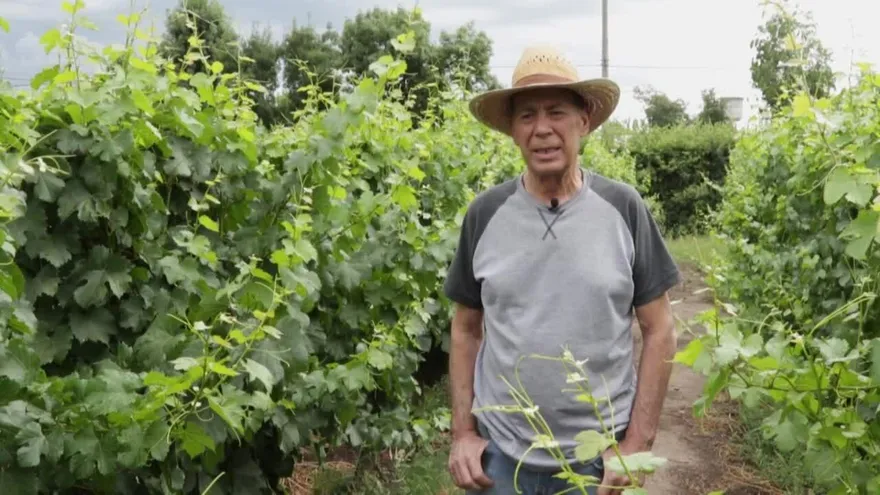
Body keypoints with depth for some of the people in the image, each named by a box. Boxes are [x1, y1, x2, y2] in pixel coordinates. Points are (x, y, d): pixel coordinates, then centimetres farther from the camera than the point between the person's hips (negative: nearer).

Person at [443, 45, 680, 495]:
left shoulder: (623, 208, -6)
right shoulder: (485, 214, -3)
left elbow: (659, 330, -2)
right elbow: (466, 328, 7)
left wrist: (637, 444, -6)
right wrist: (463, 433, 1)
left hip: (598, 457, -1)